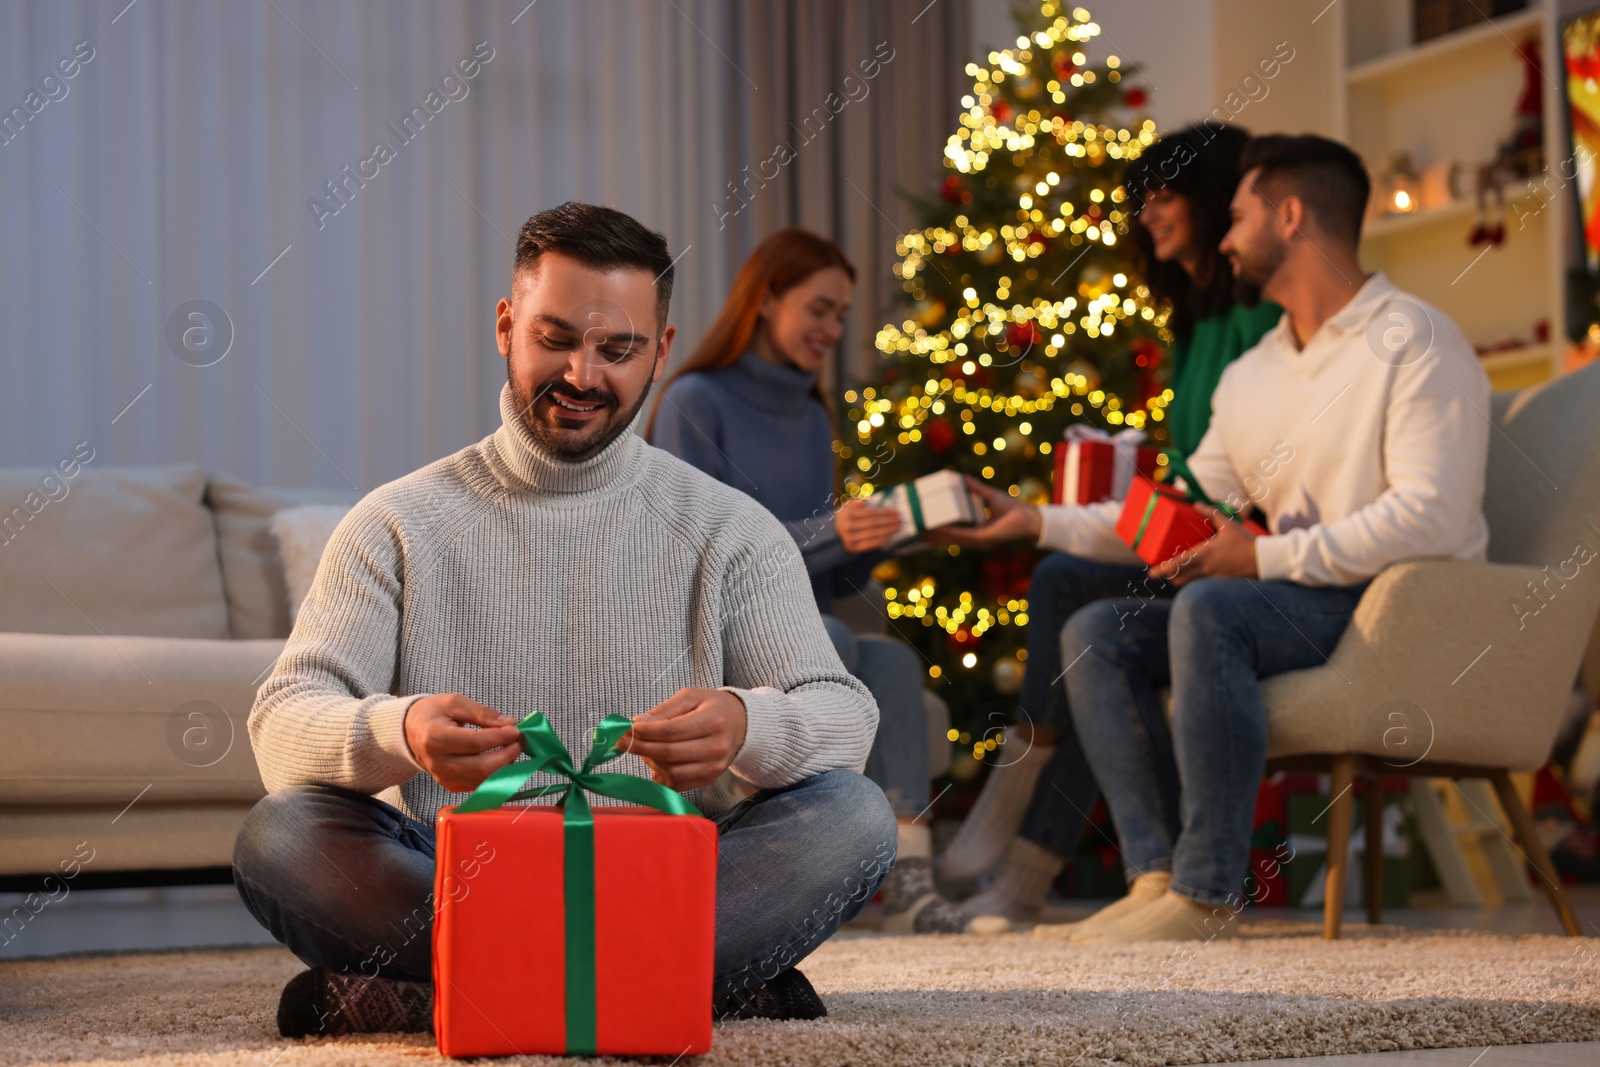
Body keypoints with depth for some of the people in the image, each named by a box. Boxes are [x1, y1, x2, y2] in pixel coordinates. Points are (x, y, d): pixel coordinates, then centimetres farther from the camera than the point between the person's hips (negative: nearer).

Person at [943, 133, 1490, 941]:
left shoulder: (1415, 345, -8)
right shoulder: (1250, 375, 19)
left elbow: (1428, 518, -20)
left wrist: (1264, 557, -20)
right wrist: (1040, 521, 13)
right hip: (1291, 600, 8)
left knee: (1209, 611, -33)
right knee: (1096, 632, -7)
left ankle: (1210, 892, -29)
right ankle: (1158, 871, -16)